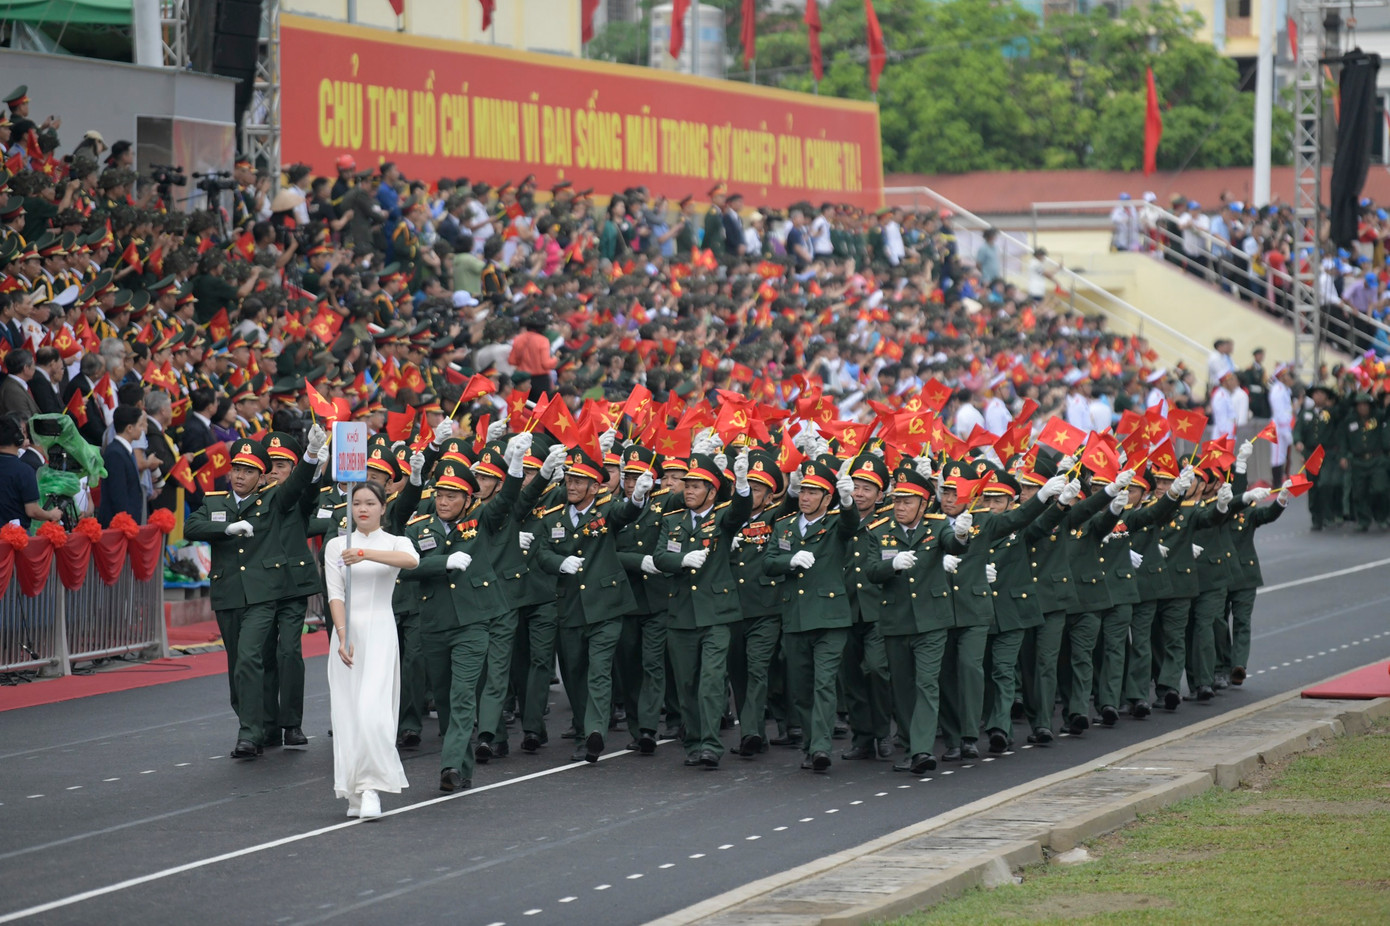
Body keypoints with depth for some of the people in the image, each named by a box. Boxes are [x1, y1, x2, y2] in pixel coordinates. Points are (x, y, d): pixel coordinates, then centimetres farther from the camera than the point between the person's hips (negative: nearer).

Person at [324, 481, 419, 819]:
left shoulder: (395, 542, 5)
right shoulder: (336, 545, 10)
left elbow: (411, 560, -20)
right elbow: (335, 593, -1)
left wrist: (366, 554, -32)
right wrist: (343, 635, -15)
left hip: (380, 631, -2)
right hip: (346, 632, 2)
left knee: (372, 711, -16)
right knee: (347, 712, 0)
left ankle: (372, 787, -13)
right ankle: (355, 793, 6)